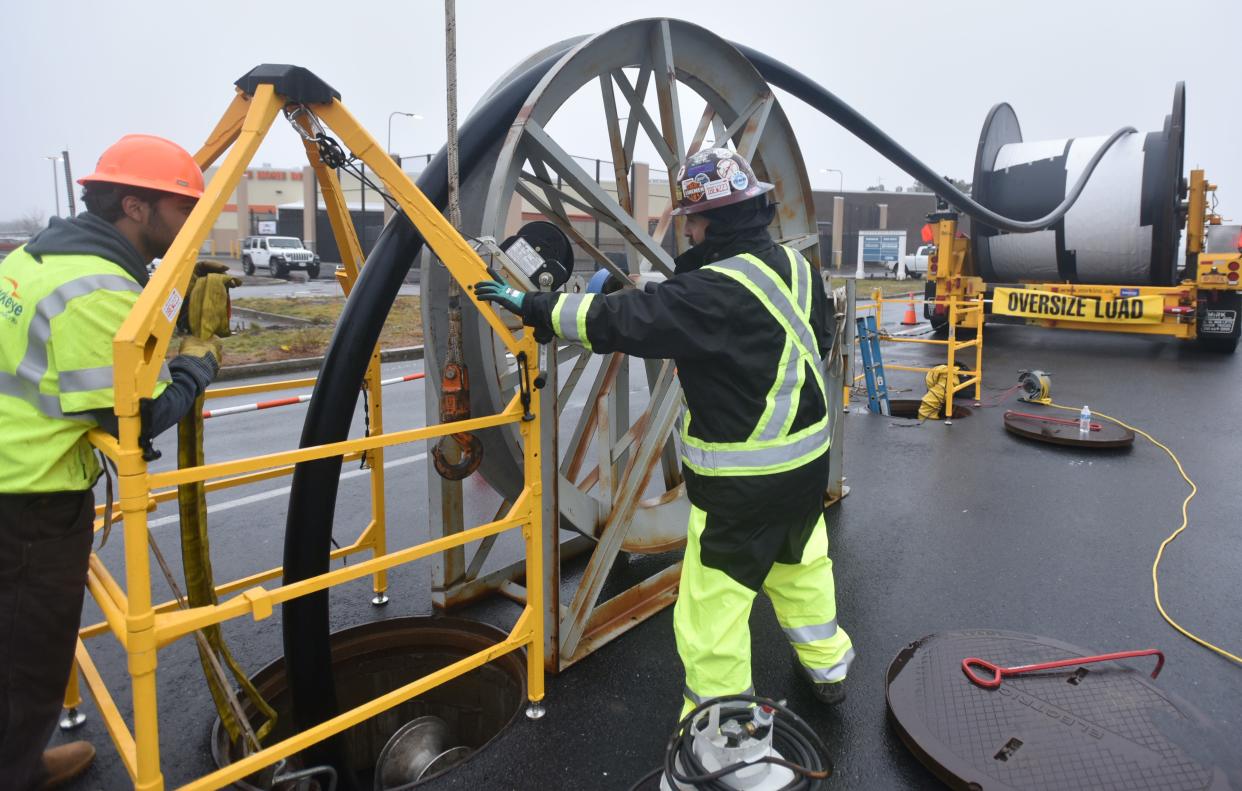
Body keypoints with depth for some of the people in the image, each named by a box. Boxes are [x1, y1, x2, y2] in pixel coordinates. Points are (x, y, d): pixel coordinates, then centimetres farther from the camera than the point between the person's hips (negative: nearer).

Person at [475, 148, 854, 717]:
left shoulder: (716, 291, -24)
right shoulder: (795, 266, 3)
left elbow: (621, 320, -26)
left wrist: (532, 306, -17)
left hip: (742, 484, -9)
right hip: (808, 458, 9)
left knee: (713, 600, 6)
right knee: (800, 563, 29)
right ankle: (826, 665, 49)